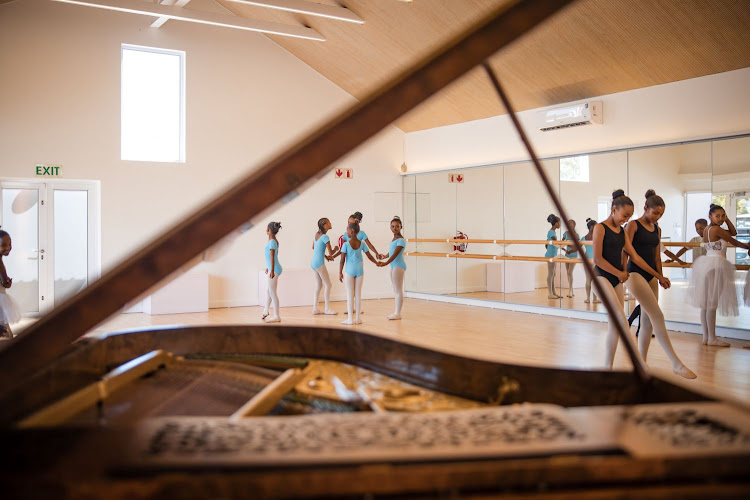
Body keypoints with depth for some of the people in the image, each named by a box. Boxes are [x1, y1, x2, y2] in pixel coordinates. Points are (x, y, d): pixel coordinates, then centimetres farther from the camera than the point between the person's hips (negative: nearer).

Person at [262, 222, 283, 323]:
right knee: (269, 291, 21)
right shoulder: (274, 241, 11)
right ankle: (265, 311, 36)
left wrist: (272, 270, -22)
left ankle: (277, 316, 3)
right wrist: (268, 267, 26)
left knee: (273, 293, -3)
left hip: (274, 269, -9)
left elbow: (272, 257, -20)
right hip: (273, 269, 9)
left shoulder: (272, 242, -16)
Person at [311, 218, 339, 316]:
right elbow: (331, 253, -17)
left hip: (313, 262, 9)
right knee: (328, 285, 0)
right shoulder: (325, 237, -16)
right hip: (319, 263, -9)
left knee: (319, 285, 14)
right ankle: (327, 309, 3)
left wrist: (325, 256, 22)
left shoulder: (317, 234, 9)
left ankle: (315, 308, 15)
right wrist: (336, 249, 5)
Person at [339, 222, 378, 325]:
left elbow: (342, 260, -9)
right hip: (359, 270, 3)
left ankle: (350, 319, 3)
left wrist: (340, 273, -1)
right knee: (358, 294, 9)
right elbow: (369, 256, 6)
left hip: (350, 270, -3)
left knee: (350, 295, 2)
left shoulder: (346, 244, -10)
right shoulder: (362, 243, -1)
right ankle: (357, 318, 12)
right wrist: (377, 263, 23)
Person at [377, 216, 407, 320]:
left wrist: (385, 263, -30)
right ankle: (396, 312, 16)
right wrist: (384, 256, 46)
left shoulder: (401, 240, -12)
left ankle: (398, 313, -3)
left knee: (398, 290, -6)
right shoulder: (393, 239, 14)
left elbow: (395, 254, -21)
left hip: (398, 266, -9)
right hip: (393, 265, 9)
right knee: (396, 290, 11)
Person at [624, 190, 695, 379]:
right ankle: (676, 363, -16)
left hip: (651, 277, 7)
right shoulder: (633, 225, -5)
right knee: (657, 316, -15)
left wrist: (660, 277, 8)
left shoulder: (657, 230, 16)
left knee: (647, 322, 7)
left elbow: (657, 257, 18)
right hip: (635, 273, -7)